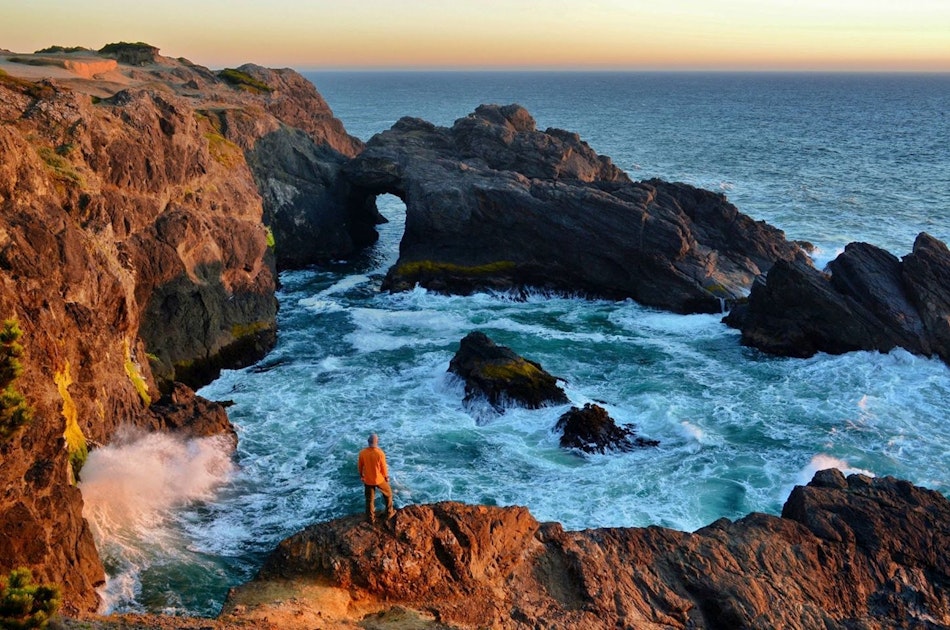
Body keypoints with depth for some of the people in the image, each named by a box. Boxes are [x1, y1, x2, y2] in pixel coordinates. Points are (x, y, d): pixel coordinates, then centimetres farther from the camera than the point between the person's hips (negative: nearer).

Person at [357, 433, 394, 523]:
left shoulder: (362, 453, -15)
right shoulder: (380, 453, -25)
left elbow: (360, 466, -2)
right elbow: (383, 468, -14)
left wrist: (361, 475, 17)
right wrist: (386, 477, 4)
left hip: (367, 480, 2)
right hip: (379, 479, -2)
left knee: (369, 499, 18)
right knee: (388, 494, 24)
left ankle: (371, 519, 29)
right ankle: (389, 513, 35)